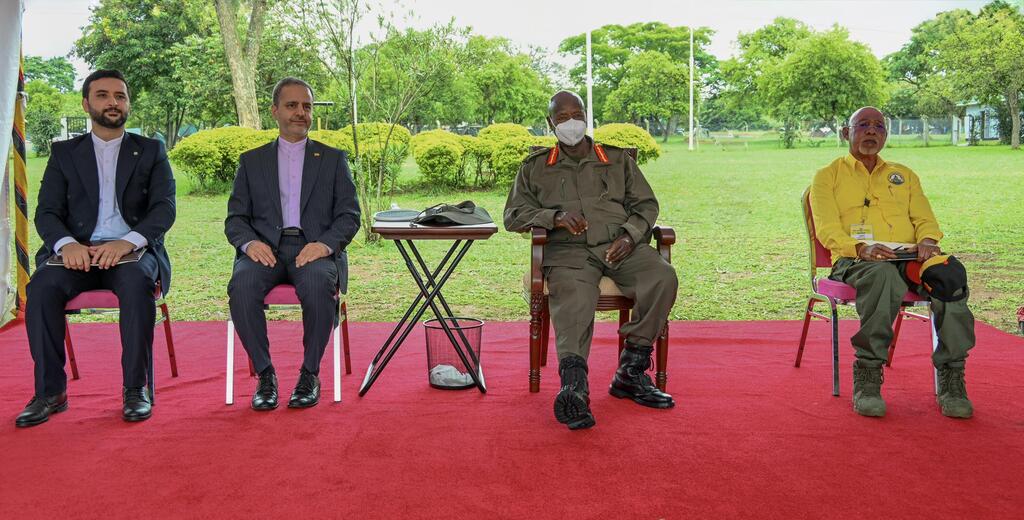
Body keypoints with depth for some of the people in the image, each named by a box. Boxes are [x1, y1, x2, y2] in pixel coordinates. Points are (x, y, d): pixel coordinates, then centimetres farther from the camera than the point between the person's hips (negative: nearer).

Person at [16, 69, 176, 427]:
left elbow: (165, 209, 0)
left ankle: (136, 387, -25)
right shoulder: (64, 153, 17)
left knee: (137, 283, -36)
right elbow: (47, 213, 7)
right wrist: (67, 244, -17)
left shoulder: (151, 151, 14)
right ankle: (50, 391, -19)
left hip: (133, 251, -1)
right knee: (42, 286, -30)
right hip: (78, 251, 2)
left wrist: (127, 242, -20)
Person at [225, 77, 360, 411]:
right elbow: (235, 218, 12)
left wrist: (325, 244, -14)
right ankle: (264, 374, -16)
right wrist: (249, 242, -12)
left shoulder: (333, 159, 17)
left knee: (318, 284, -36)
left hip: (315, 249, -1)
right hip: (265, 248, 1)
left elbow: (349, 216, 7)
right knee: (241, 285, -33)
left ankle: (309, 374, -18)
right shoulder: (251, 161, 19)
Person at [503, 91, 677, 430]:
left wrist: (630, 236, -3)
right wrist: (555, 217, -8)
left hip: (621, 246, 2)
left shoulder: (618, 159, 26)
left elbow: (645, 204, 19)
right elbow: (513, 215, 13)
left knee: (663, 277, -30)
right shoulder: (535, 168, 23)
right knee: (575, 297, -36)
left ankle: (631, 372, -25)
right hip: (569, 250, -2)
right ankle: (574, 388, -55)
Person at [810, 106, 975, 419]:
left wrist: (927, 240, -7)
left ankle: (951, 378, -27)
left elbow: (925, 219, 18)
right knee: (883, 276, -41)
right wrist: (860, 247, -20)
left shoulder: (905, 175, 30)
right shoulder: (828, 176, 16)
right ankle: (867, 376, -33)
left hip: (908, 255, 4)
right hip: (854, 259, -3)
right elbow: (827, 229, 1)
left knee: (950, 273, -31)